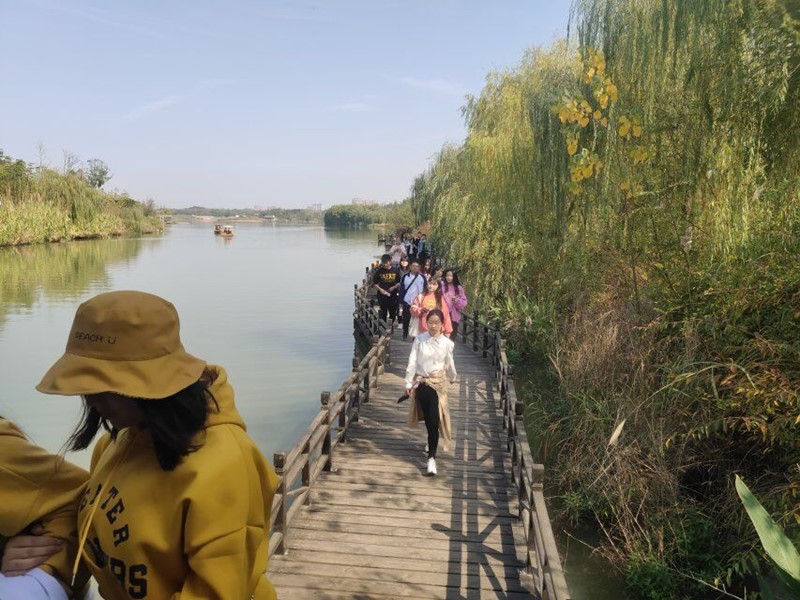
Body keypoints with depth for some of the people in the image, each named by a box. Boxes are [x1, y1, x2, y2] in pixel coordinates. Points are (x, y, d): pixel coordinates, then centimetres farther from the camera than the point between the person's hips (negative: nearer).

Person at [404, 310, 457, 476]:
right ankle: (432, 441, 45)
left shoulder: (446, 343, -6)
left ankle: (431, 458, -6)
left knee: (434, 420, -8)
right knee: (427, 417, 16)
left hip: (437, 383, -1)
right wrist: (408, 383, -6)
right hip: (421, 382, 1)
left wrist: (452, 378, 24)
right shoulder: (419, 339, -6)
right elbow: (412, 362, -5)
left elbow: (449, 364, 10)